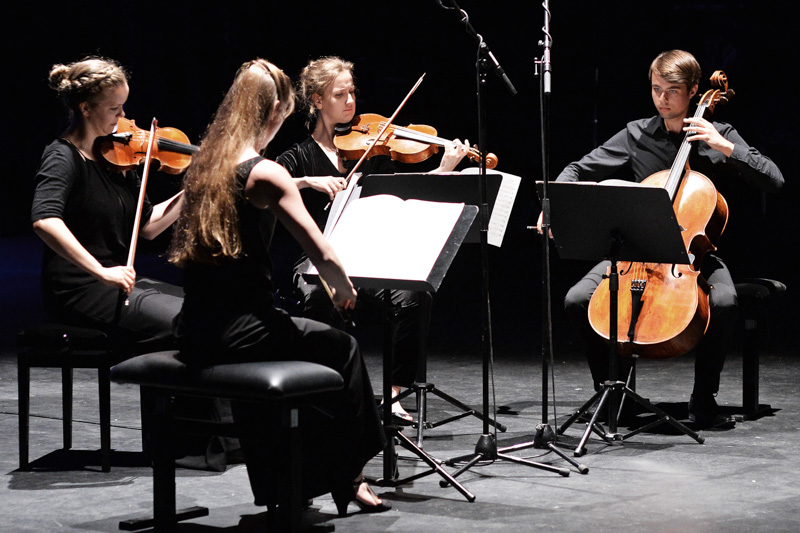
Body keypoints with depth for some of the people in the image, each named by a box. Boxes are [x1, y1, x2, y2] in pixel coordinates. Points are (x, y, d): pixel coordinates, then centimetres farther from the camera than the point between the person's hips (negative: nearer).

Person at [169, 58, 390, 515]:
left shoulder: (204, 164, 9)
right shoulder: (266, 174, -13)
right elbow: (324, 256, -16)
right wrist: (344, 290, 5)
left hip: (193, 335, 8)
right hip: (238, 334, -7)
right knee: (342, 349, 16)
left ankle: (278, 487, 39)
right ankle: (349, 479, 26)